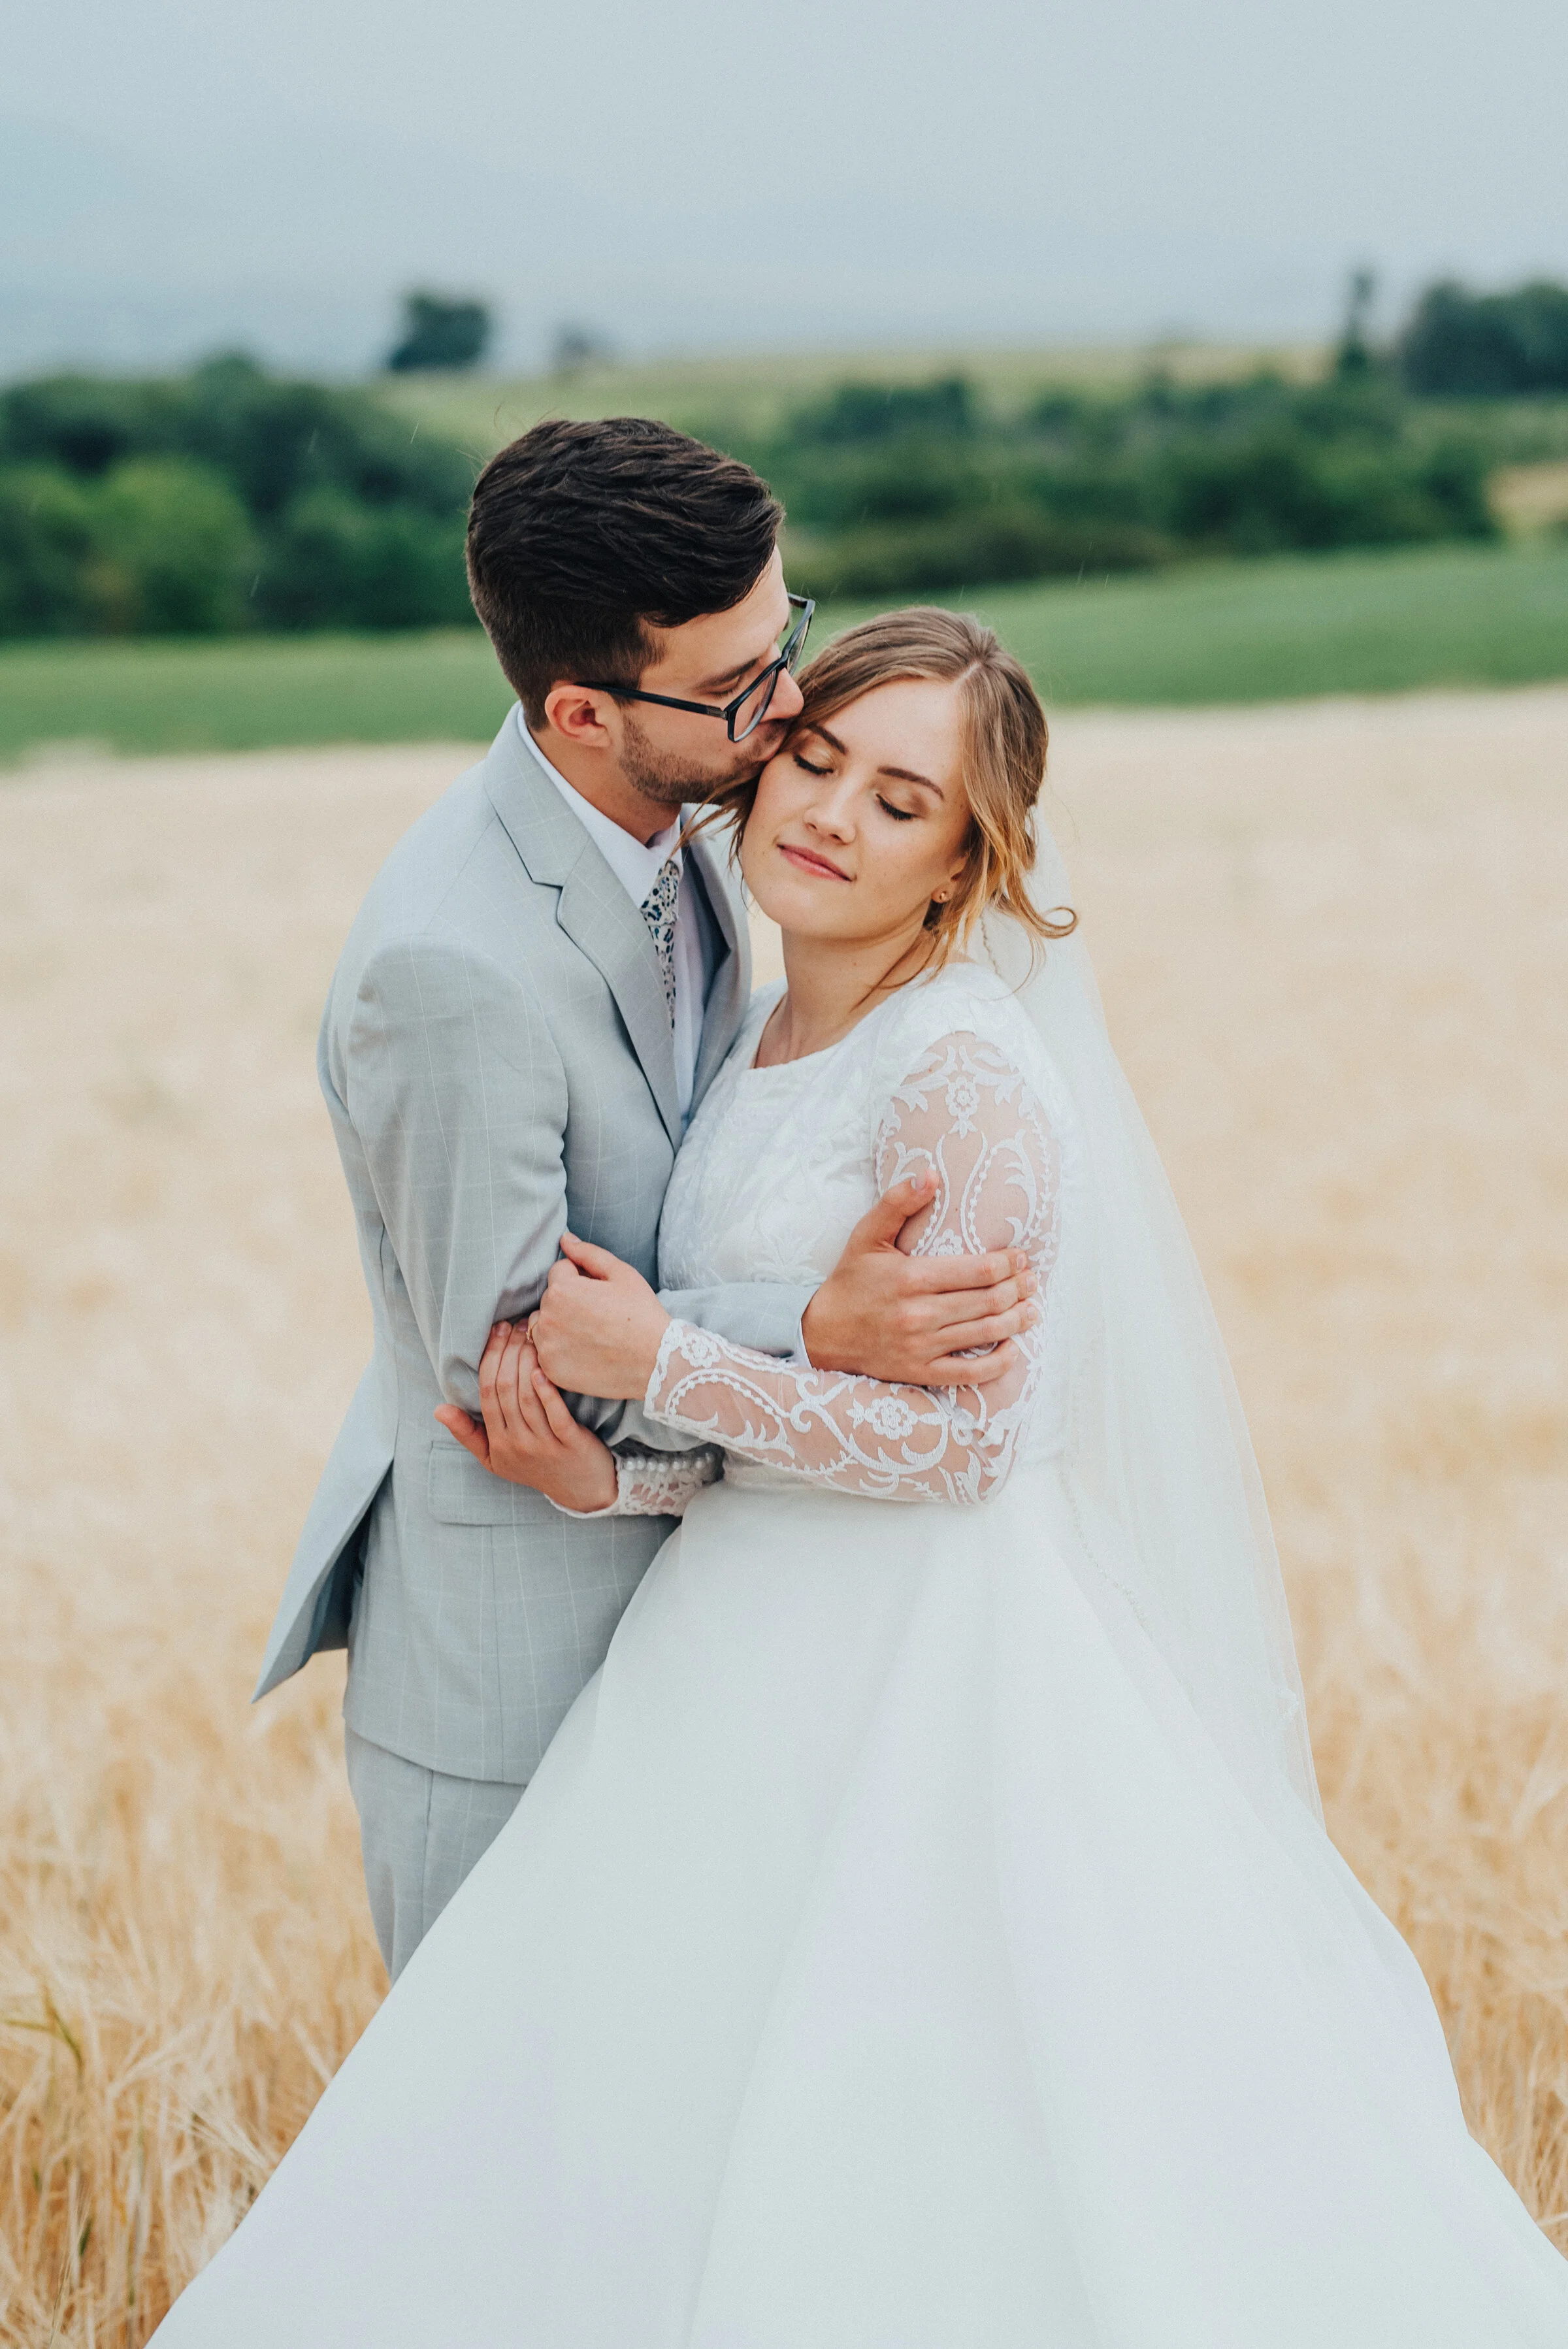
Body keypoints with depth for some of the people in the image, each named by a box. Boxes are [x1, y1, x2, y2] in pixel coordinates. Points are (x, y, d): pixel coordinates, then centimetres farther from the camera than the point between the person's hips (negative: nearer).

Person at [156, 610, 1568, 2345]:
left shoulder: (967, 1074, -16)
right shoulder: (758, 1044, 10)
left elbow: (965, 1436, -18)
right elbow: (782, 1395, 11)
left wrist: (661, 1361, -18)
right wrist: (608, 1479, -7)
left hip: (928, 1670, -8)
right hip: (756, 1653, 8)